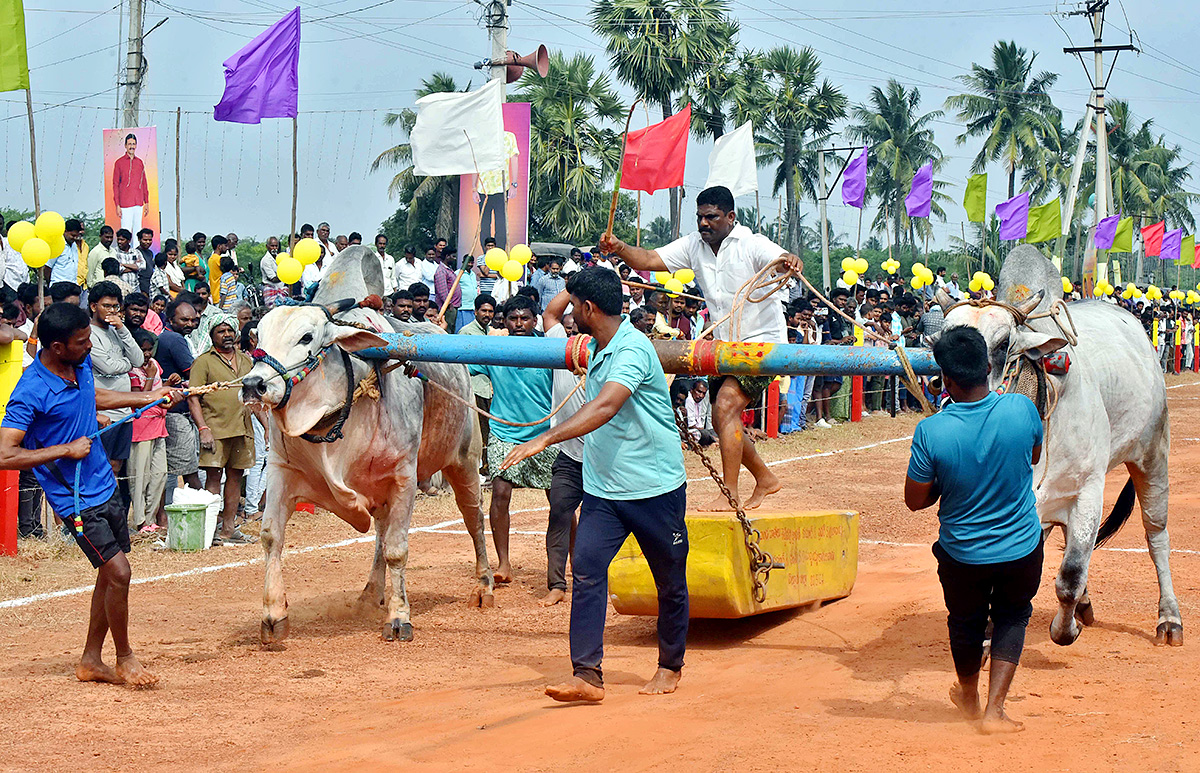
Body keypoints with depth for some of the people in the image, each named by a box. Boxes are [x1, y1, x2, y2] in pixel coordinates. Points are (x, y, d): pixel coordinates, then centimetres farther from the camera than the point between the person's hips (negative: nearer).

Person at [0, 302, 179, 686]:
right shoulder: (31, 392, -23)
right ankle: (124, 658, 9)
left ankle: (91, 662, 25)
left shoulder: (81, 363, 1)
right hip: (77, 498, -8)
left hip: (105, 484, 8)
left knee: (111, 575, 12)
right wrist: (66, 450, -22)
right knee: (118, 572, -11)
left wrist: (146, 398, 26)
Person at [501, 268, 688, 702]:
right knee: (586, 569, -11)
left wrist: (546, 439, -39)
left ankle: (670, 668, 26)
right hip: (603, 489, 7)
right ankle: (587, 675, -14)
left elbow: (605, 408, -34)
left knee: (670, 581, 8)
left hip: (655, 487, -7)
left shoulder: (633, 349, -20)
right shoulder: (596, 349, 9)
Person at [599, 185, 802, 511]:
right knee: (721, 420, 11)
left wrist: (790, 262, -58)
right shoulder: (694, 245, 1)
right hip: (726, 345, 8)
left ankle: (730, 495, -20)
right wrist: (618, 248, -25)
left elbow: (783, 261, -33)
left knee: (726, 405, -23)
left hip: (763, 340, -8)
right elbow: (650, 260, -6)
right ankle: (764, 478, 33)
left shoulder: (751, 244, -17)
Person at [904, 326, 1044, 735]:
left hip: (962, 554, 0)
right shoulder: (1022, 409, -19)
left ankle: (969, 697, 47)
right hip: (1023, 547, 1)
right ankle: (994, 708, 14)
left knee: (965, 622, 25)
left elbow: (915, 500, -11)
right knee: (1012, 616, 24)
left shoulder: (930, 431, -24)